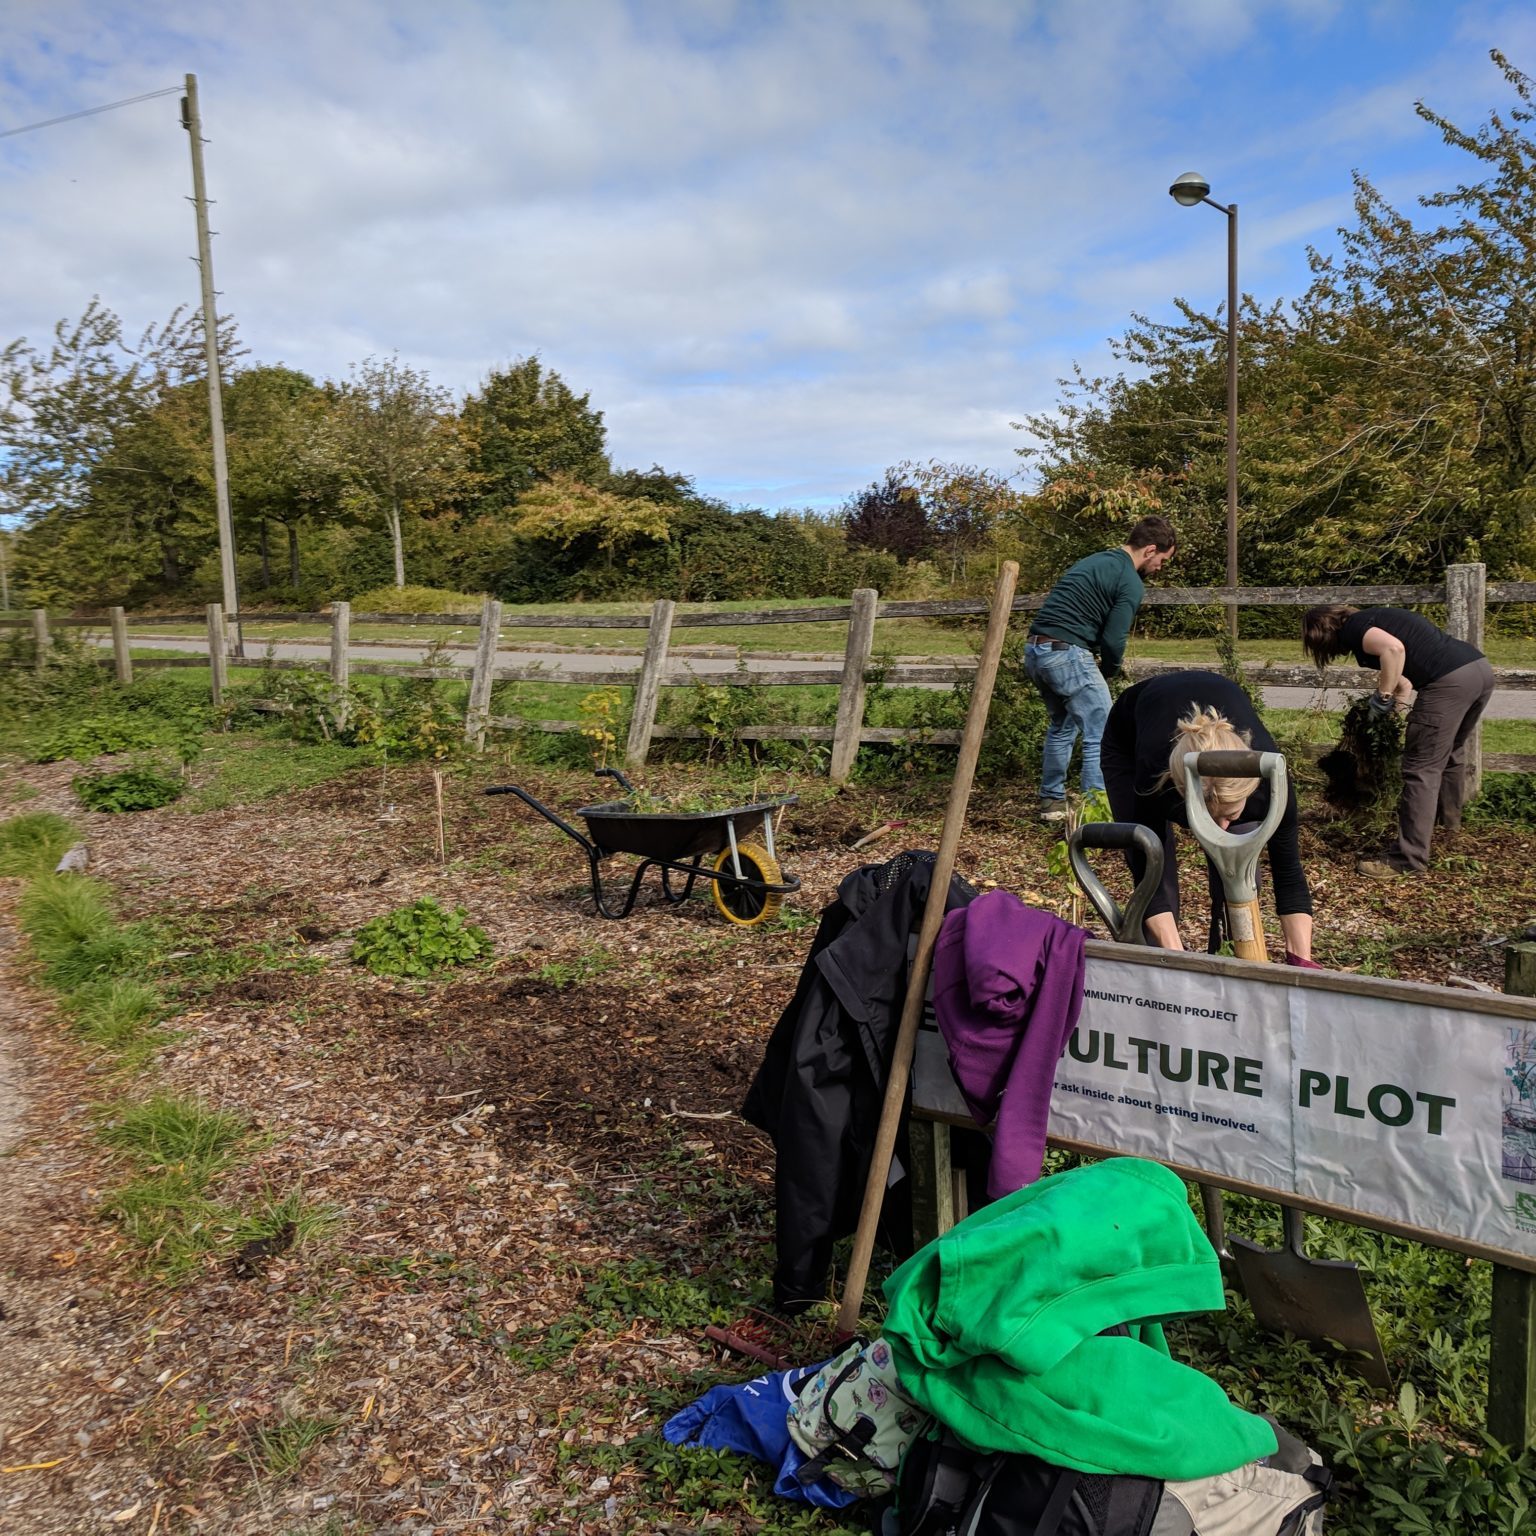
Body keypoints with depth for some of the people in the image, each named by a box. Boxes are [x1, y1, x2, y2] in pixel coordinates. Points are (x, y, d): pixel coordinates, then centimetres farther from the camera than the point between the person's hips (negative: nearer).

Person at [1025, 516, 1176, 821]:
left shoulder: (1094, 561, 22)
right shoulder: (1130, 582, -6)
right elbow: (1114, 640, -11)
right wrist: (1108, 670, 10)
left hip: (1034, 650, 9)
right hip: (1066, 653, -9)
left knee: (1062, 726, 25)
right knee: (1101, 736, -3)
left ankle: (1051, 802, 32)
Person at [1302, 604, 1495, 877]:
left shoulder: (1353, 628, 0)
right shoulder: (1372, 619, 28)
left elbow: (1394, 649, -21)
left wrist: (1384, 696, -10)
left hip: (1450, 679, -10)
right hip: (1480, 667, 10)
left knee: (1422, 769, -3)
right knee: (1451, 750, 31)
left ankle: (1408, 860, 1)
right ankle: (1449, 818, 53)